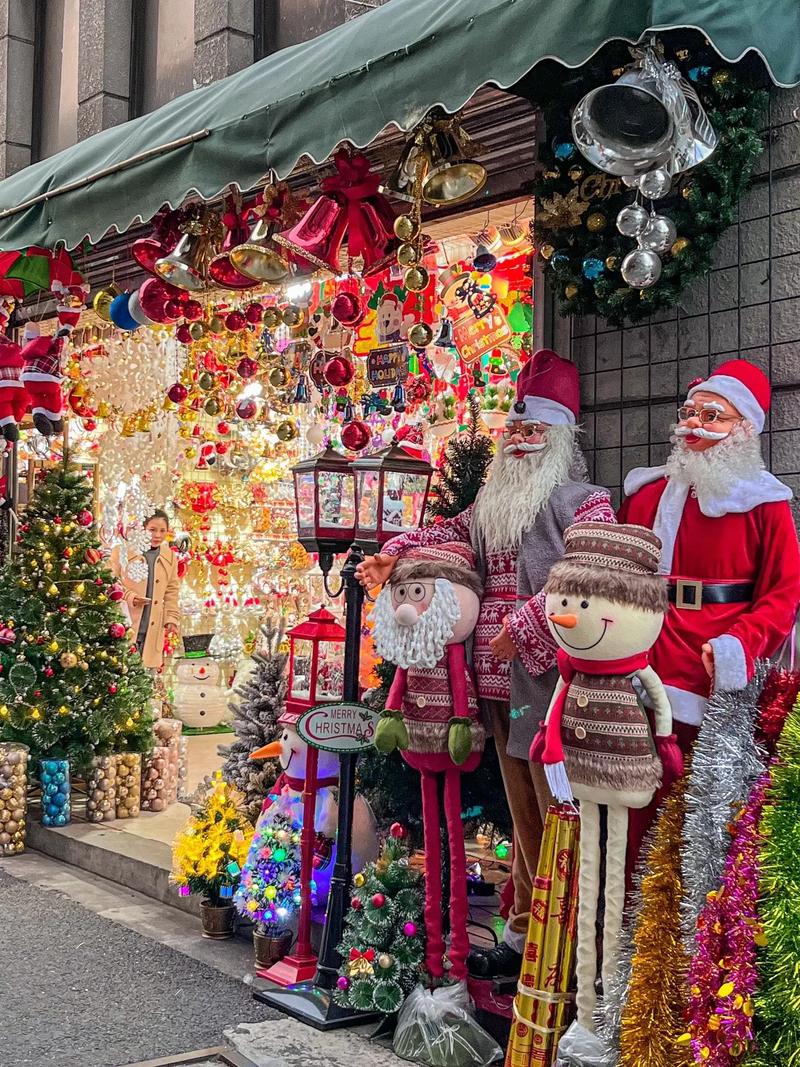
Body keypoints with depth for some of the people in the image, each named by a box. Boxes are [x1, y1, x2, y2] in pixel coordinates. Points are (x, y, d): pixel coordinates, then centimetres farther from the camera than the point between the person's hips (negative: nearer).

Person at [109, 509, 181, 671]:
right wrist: (128, 596, -15)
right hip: (125, 624, -4)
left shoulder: (169, 556, 10)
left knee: (149, 672, 5)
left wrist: (172, 618, 6)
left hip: (153, 627, 4)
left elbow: (171, 591, 15)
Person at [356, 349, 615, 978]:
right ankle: (524, 934, 27)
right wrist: (393, 555, 6)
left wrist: (522, 628, -17)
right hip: (501, 683, 8)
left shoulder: (583, 502, -6)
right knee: (523, 814, 16)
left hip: (551, 680, -8)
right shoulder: (494, 503, 17)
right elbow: (448, 534, 24)